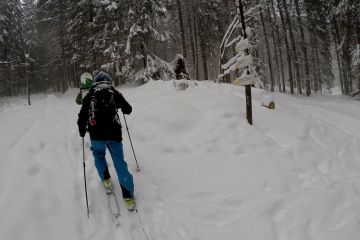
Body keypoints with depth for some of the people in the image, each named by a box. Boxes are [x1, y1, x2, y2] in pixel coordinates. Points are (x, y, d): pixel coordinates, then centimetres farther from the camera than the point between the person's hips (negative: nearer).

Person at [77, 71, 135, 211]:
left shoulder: (90, 95, 8)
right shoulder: (115, 93, 9)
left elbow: (82, 116, 6)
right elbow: (128, 110, 17)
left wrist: (82, 131, 23)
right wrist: (121, 106, 39)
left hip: (96, 135, 0)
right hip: (113, 133, 0)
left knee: (98, 155, 30)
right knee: (119, 162, 3)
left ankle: (106, 179, 20)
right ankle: (128, 195, -2)